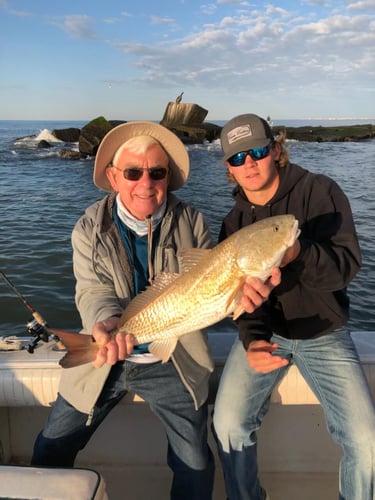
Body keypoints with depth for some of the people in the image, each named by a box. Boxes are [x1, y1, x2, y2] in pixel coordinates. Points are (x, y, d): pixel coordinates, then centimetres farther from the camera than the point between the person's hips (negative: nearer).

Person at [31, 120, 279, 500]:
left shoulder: (192, 223, -7)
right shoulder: (89, 229, -8)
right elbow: (93, 293, -16)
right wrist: (106, 329, -39)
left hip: (172, 363, 0)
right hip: (105, 358, 1)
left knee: (196, 467, 5)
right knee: (49, 453, 11)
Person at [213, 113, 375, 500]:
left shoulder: (320, 192, -9)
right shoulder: (234, 222, 1)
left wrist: (299, 256, -38)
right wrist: (252, 339, -24)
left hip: (324, 333, -1)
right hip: (265, 331, 2)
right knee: (228, 424, -14)